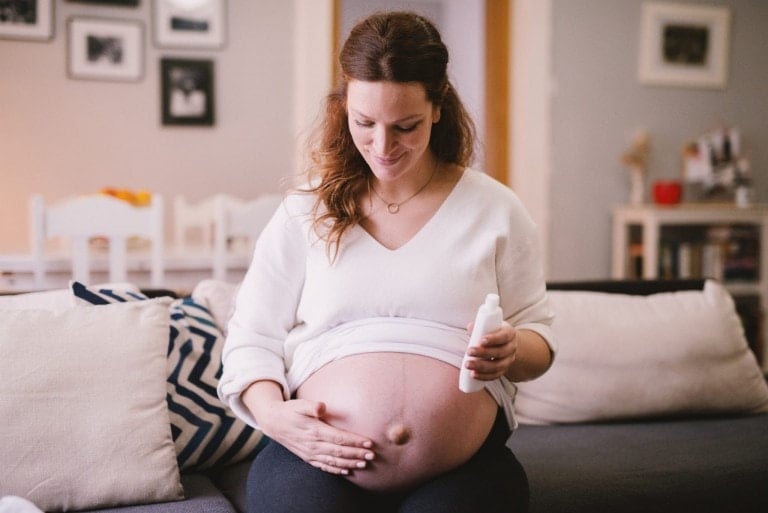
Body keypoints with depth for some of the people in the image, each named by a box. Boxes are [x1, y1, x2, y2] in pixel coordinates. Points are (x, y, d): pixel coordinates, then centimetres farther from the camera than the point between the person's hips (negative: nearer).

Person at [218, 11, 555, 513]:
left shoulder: (496, 210, 8)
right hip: (317, 457, 1)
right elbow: (252, 337, 9)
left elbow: (538, 339, 12)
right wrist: (272, 413, -11)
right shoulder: (306, 209, 9)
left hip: (463, 466, 0)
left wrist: (511, 352, -12)